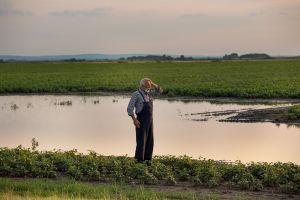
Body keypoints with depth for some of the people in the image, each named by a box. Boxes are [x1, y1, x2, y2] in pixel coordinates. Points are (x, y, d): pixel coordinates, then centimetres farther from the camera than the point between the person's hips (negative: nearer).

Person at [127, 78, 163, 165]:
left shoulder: (149, 93, 11)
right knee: (141, 141, -4)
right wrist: (134, 120, -18)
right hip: (141, 121, -7)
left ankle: (147, 159, 21)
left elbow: (159, 91, 18)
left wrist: (153, 84, 3)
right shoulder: (136, 94, -9)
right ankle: (139, 160, 3)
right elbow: (129, 108, -12)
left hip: (150, 120, 7)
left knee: (150, 141, 11)